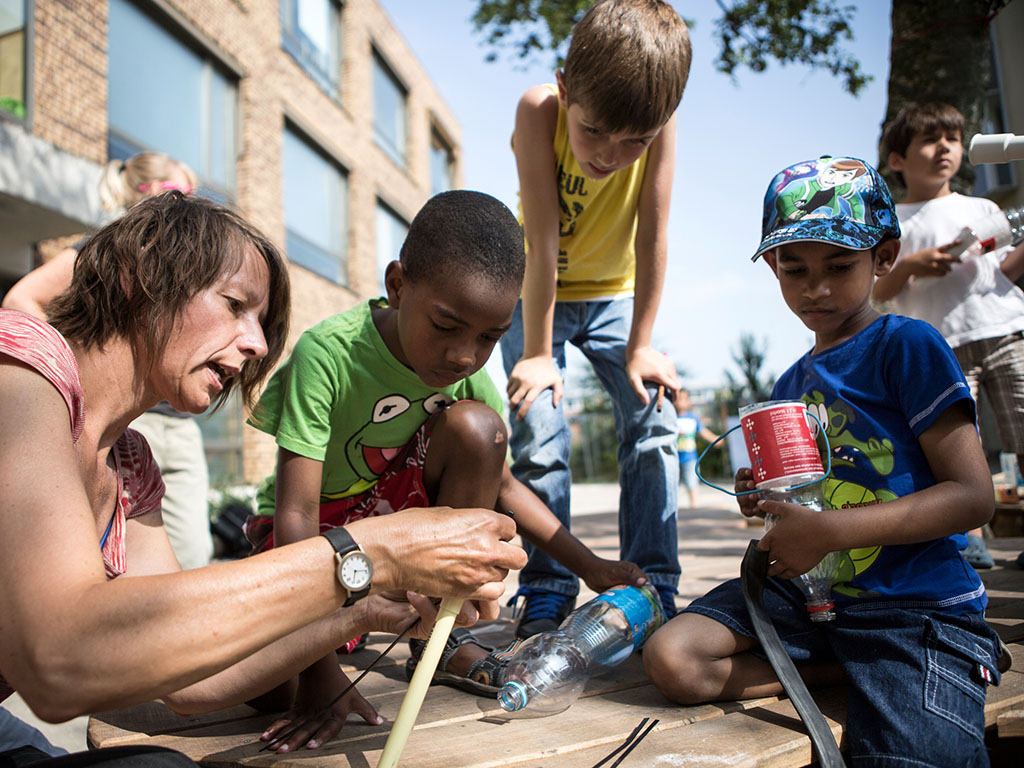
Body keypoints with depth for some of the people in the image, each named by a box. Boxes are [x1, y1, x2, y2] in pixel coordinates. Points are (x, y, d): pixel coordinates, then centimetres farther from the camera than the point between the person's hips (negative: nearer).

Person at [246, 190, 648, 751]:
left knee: (475, 425, -24)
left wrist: (590, 566, -9)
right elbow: (297, 513, -31)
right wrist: (318, 669, -35)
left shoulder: (470, 369, -14)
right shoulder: (328, 354, -30)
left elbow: (501, 486, -1)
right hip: (322, 527, -4)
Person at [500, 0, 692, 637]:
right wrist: (536, 354, -25)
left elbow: (652, 236, -21)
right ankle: (547, 591, 2)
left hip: (615, 293, 2)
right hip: (539, 295, -1)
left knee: (654, 418, -10)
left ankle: (651, 584, 2)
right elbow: (542, 245, -29)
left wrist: (639, 349, -18)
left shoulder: (660, 119, -24)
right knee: (539, 430, -13)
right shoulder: (539, 110, -28)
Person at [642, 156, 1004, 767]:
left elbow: (974, 496, -12)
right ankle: (849, 670, -4)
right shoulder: (789, 386, 14)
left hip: (917, 605, -6)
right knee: (671, 658, -15)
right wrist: (771, 504, 1)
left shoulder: (908, 346, -6)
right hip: (808, 594, 7)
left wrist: (831, 530, -20)